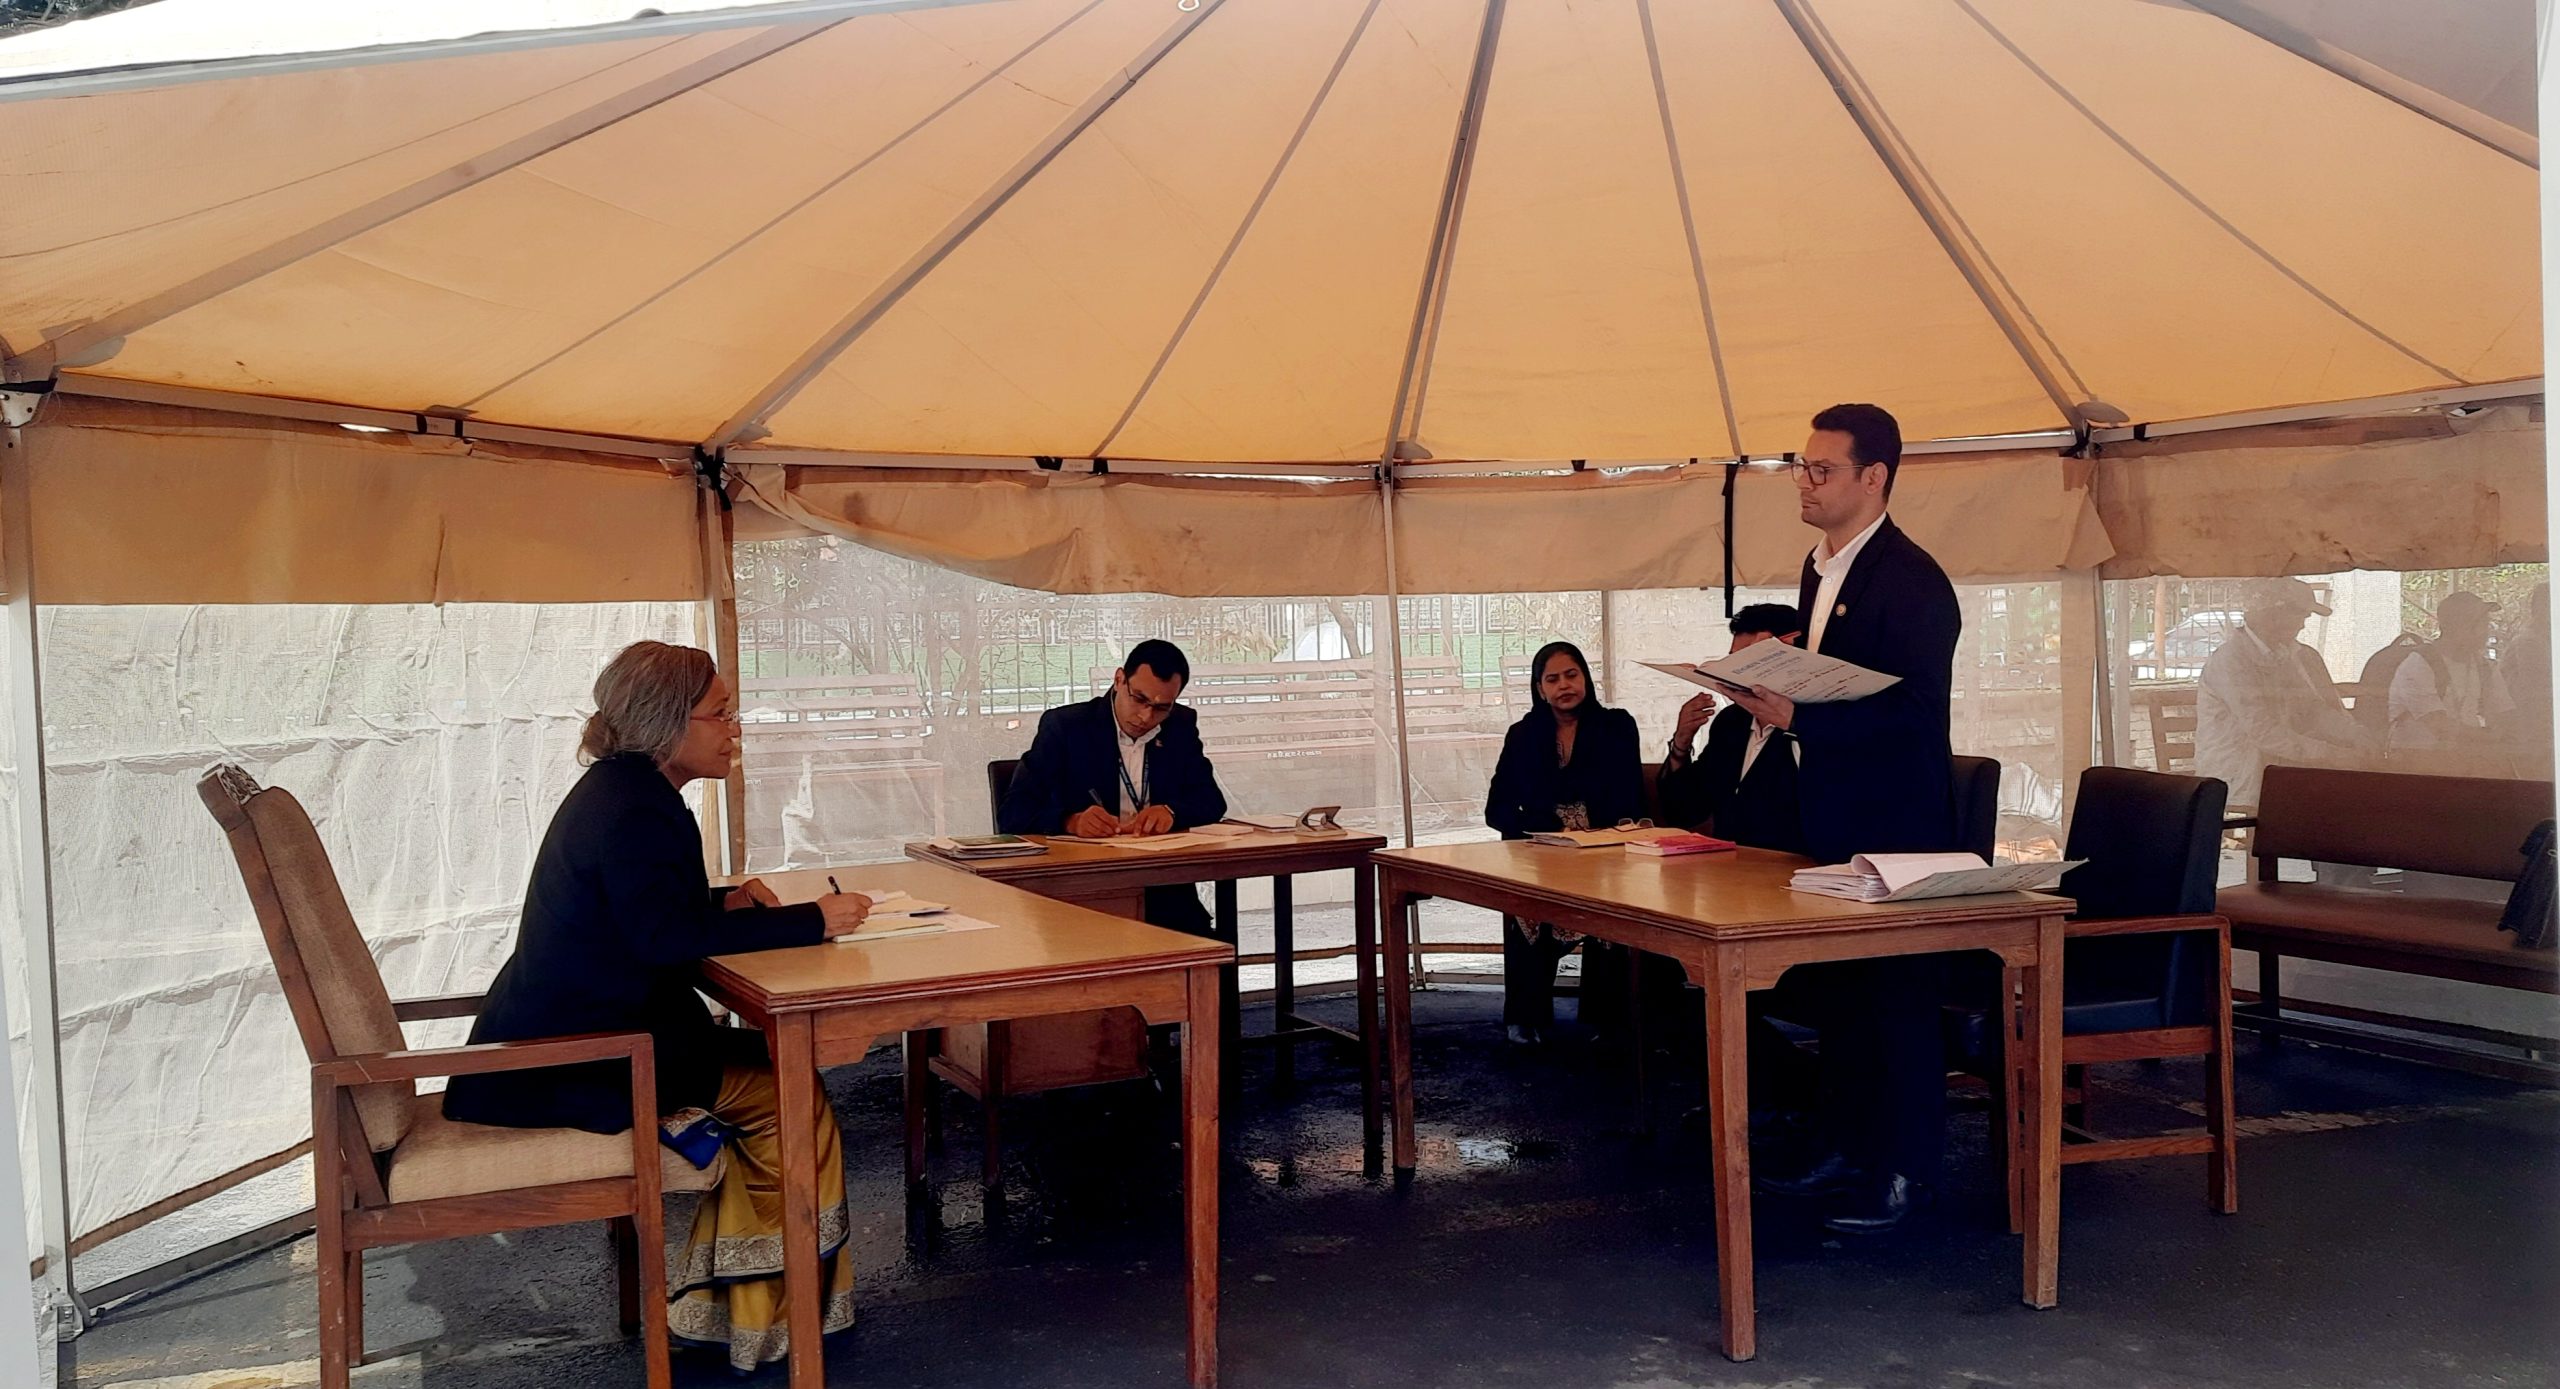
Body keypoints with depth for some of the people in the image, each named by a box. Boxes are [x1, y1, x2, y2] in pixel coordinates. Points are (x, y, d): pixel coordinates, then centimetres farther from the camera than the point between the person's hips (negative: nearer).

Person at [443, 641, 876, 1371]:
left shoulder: (624, 791, 13)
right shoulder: (632, 811, -20)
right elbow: (668, 937, -29)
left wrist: (723, 903, 5)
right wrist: (810, 922, -26)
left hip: (571, 1036, 11)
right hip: (576, 1064, -11)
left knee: (769, 1069, 9)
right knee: (790, 1100, -11)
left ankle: (727, 1304, 12)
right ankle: (765, 1317, 1)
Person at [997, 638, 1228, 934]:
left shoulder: (1181, 727, 9)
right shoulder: (1064, 726, -3)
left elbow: (1212, 802, 7)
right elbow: (1012, 813, -8)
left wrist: (1171, 811, -15)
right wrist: (1071, 821, -28)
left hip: (1161, 890, 3)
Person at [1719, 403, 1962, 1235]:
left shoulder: (1911, 580, -17)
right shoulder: (1820, 567, 12)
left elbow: (1916, 712, -23)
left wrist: (1797, 717, -26)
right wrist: (1773, 689, 5)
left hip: (1894, 824, -9)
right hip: (1832, 816, 9)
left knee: (1897, 994, 0)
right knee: (1835, 989, 16)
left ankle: (1904, 1170, 11)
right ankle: (1845, 1146, 29)